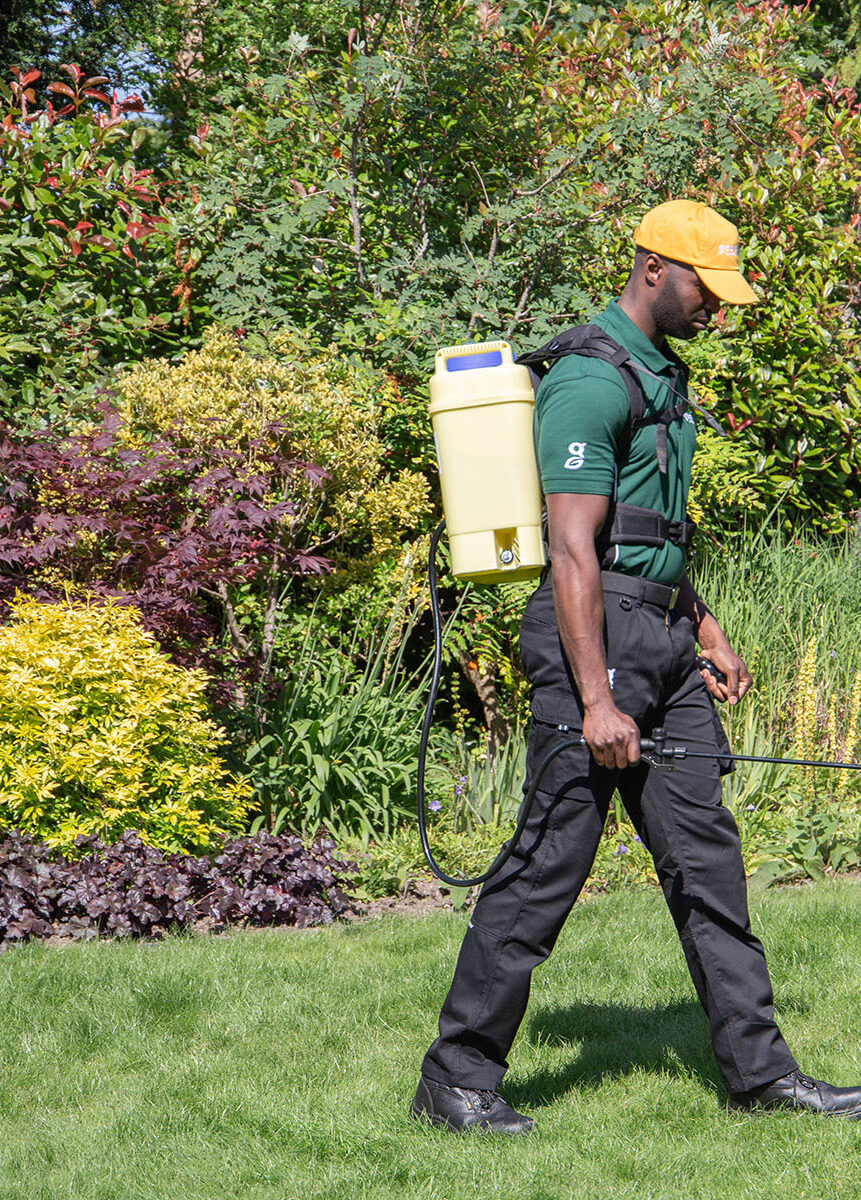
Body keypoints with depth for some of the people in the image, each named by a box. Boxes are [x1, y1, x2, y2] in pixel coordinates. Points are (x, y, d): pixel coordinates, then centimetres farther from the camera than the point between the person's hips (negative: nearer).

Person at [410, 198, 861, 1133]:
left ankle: (757, 1069, 12)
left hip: (661, 642, 10)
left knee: (704, 853, 8)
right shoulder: (592, 381, -14)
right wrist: (596, 702, -24)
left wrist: (707, 632, 21)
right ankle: (456, 1079, 1)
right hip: (596, 634, -9)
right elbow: (575, 547, -20)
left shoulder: (660, 373, 18)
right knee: (551, 857, -7)